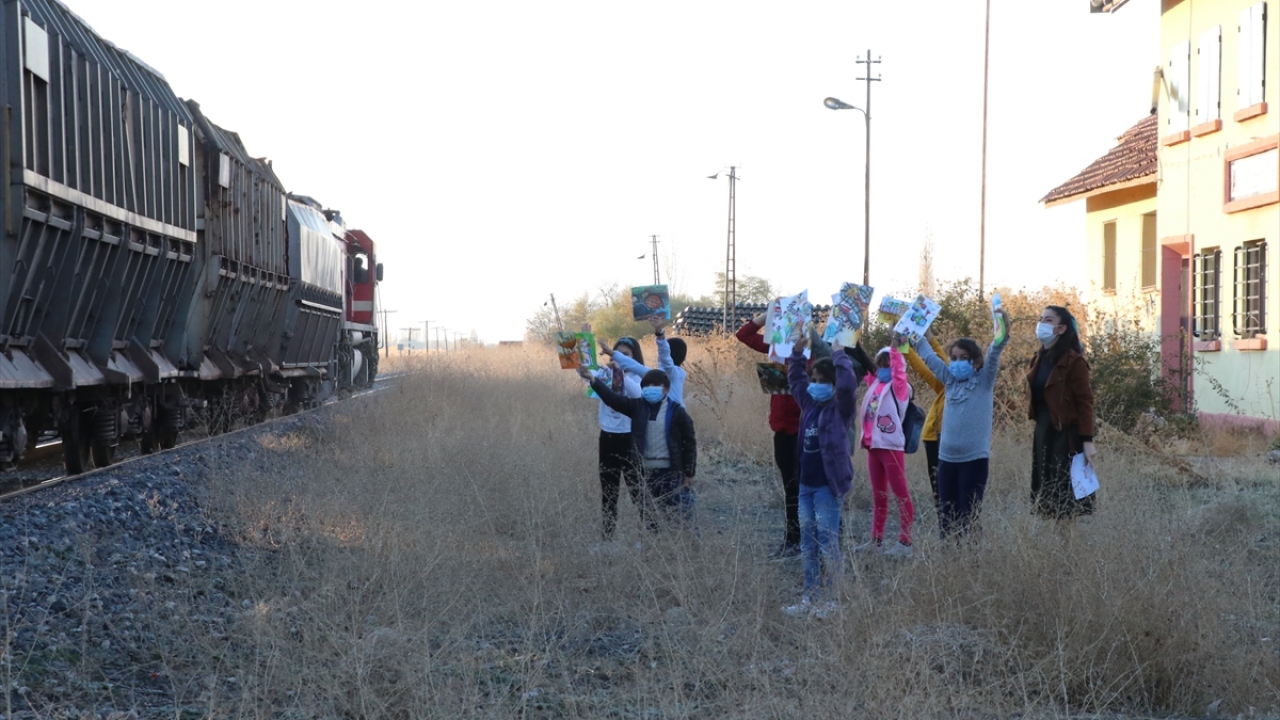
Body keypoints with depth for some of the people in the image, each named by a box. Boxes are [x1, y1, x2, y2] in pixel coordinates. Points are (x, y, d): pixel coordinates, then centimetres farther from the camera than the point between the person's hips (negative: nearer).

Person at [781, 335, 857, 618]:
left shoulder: (840, 408, -8)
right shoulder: (810, 404, 11)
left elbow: (848, 385, -28)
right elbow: (795, 380, 28)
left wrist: (838, 355, -20)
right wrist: (797, 353, 19)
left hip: (828, 486, -8)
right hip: (806, 485, 8)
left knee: (827, 542, -4)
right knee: (808, 543, 11)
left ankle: (830, 600, 3)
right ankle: (809, 599, 18)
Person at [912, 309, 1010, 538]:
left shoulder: (984, 381, 1)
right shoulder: (950, 380, 12)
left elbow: (994, 354, -15)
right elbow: (928, 355, 17)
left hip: (975, 459, -5)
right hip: (947, 458, 5)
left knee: (968, 517, -3)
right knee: (946, 515, 7)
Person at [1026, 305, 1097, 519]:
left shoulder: (1073, 361, -11)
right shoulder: (1039, 359, 12)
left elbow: (1085, 402, -14)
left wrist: (1087, 440, -19)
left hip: (1067, 436, -8)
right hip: (1043, 433, 8)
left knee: (1068, 494, -6)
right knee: (1044, 491, 8)